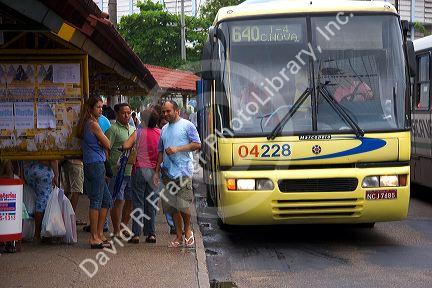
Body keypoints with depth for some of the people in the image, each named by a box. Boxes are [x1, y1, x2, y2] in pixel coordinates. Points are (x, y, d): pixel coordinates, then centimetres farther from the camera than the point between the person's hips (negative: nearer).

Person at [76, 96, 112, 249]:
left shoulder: (86, 123, 16)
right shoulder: (93, 124, -12)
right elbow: (107, 145, -7)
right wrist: (102, 136, 10)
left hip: (91, 165, 10)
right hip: (96, 165, -10)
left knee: (107, 200, 14)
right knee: (96, 201, -6)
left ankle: (99, 233, 17)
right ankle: (94, 237, -2)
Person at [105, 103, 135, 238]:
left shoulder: (133, 129, 18)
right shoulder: (113, 129, -5)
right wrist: (109, 168, -16)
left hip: (132, 171, 7)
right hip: (118, 171, -7)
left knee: (130, 201, 10)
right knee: (118, 201, -6)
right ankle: (116, 231, 1)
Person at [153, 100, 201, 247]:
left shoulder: (187, 125, 0)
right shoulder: (164, 129, 19)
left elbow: (197, 144, -6)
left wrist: (177, 149, -14)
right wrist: (157, 172, 17)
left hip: (183, 171, -6)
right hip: (167, 172, 6)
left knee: (183, 206, -10)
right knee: (172, 207, 5)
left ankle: (187, 231, 12)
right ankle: (179, 236, 12)